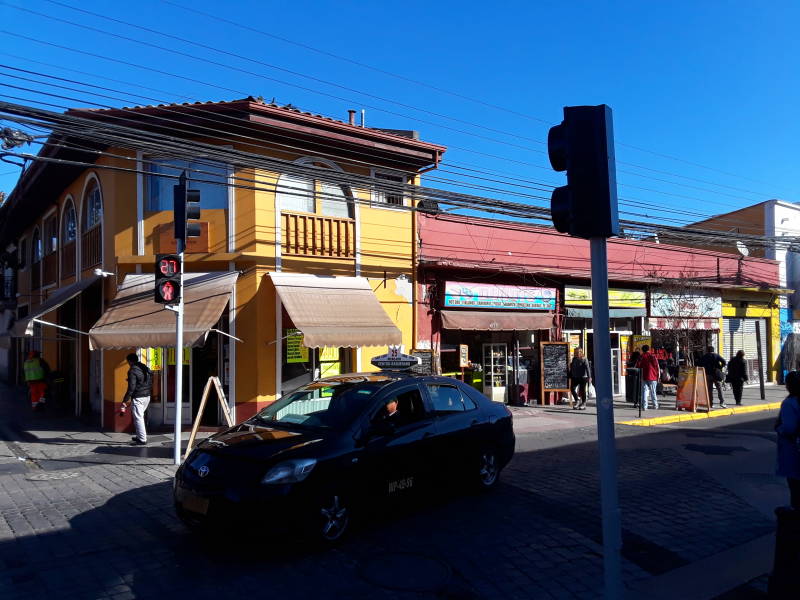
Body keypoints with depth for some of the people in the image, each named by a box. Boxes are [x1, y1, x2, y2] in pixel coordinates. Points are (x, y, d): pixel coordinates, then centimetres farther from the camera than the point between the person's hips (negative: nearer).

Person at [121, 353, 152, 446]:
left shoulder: (132, 371, -12)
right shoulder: (146, 368, 13)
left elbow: (131, 387, -17)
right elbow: (151, 383, 15)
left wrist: (125, 400, -12)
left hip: (138, 397, -8)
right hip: (147, 396, 8)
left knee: (138, 418, -2)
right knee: (140, 416, 20)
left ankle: (142, 439, -1)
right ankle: (140, 436, 26)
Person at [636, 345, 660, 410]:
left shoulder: (641, 357, 3)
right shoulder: (653, 356, -1)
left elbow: (637, 367, 2)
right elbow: (657, 366, -3)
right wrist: (658, 376, 4)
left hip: (644, 377, 1)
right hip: (653, 377, -1)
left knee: (644, 391, 2)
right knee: (653, 392, 10)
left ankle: (644, 406, -3)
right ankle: (655, 405, 15)